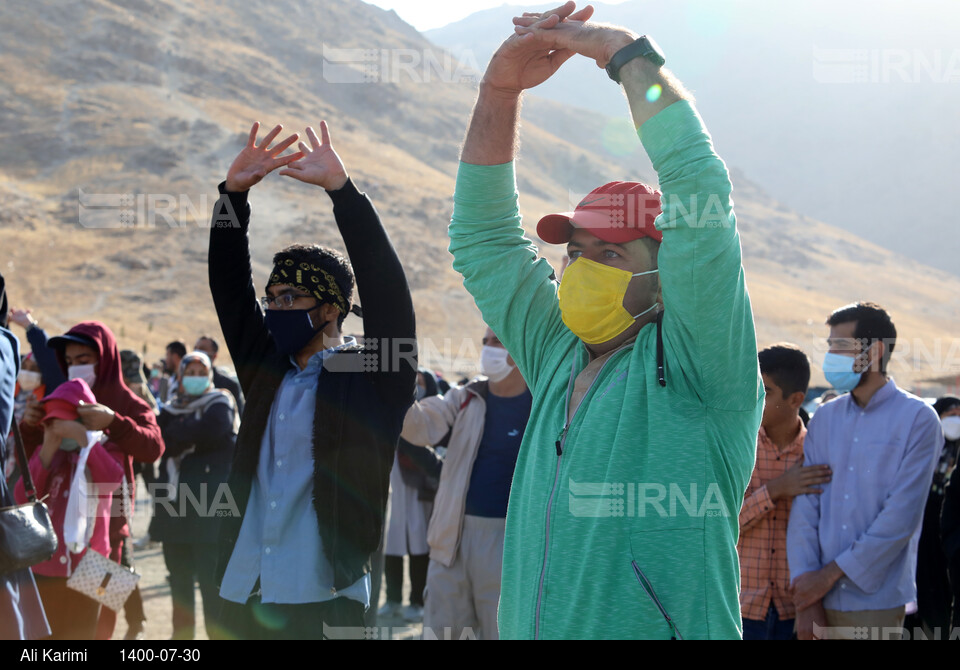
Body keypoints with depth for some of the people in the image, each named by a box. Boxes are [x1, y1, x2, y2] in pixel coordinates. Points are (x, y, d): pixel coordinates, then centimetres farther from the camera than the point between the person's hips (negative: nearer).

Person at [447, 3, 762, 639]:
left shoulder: (691, 365, -7)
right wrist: (501, 89, 9)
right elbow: (482, 235, 17)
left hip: (661, 630, -6)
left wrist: (631, 55, -7)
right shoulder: (559, 357, 11)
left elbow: (699, 185, -16)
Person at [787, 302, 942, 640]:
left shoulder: (917, 419, -4)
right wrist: (806, 601, -5)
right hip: (819, 596, 4)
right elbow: (805, 508, 5)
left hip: (874, 602, -4)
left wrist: (831, 574, -11)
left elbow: (901, 517, -10)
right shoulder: (825, 418, 11)